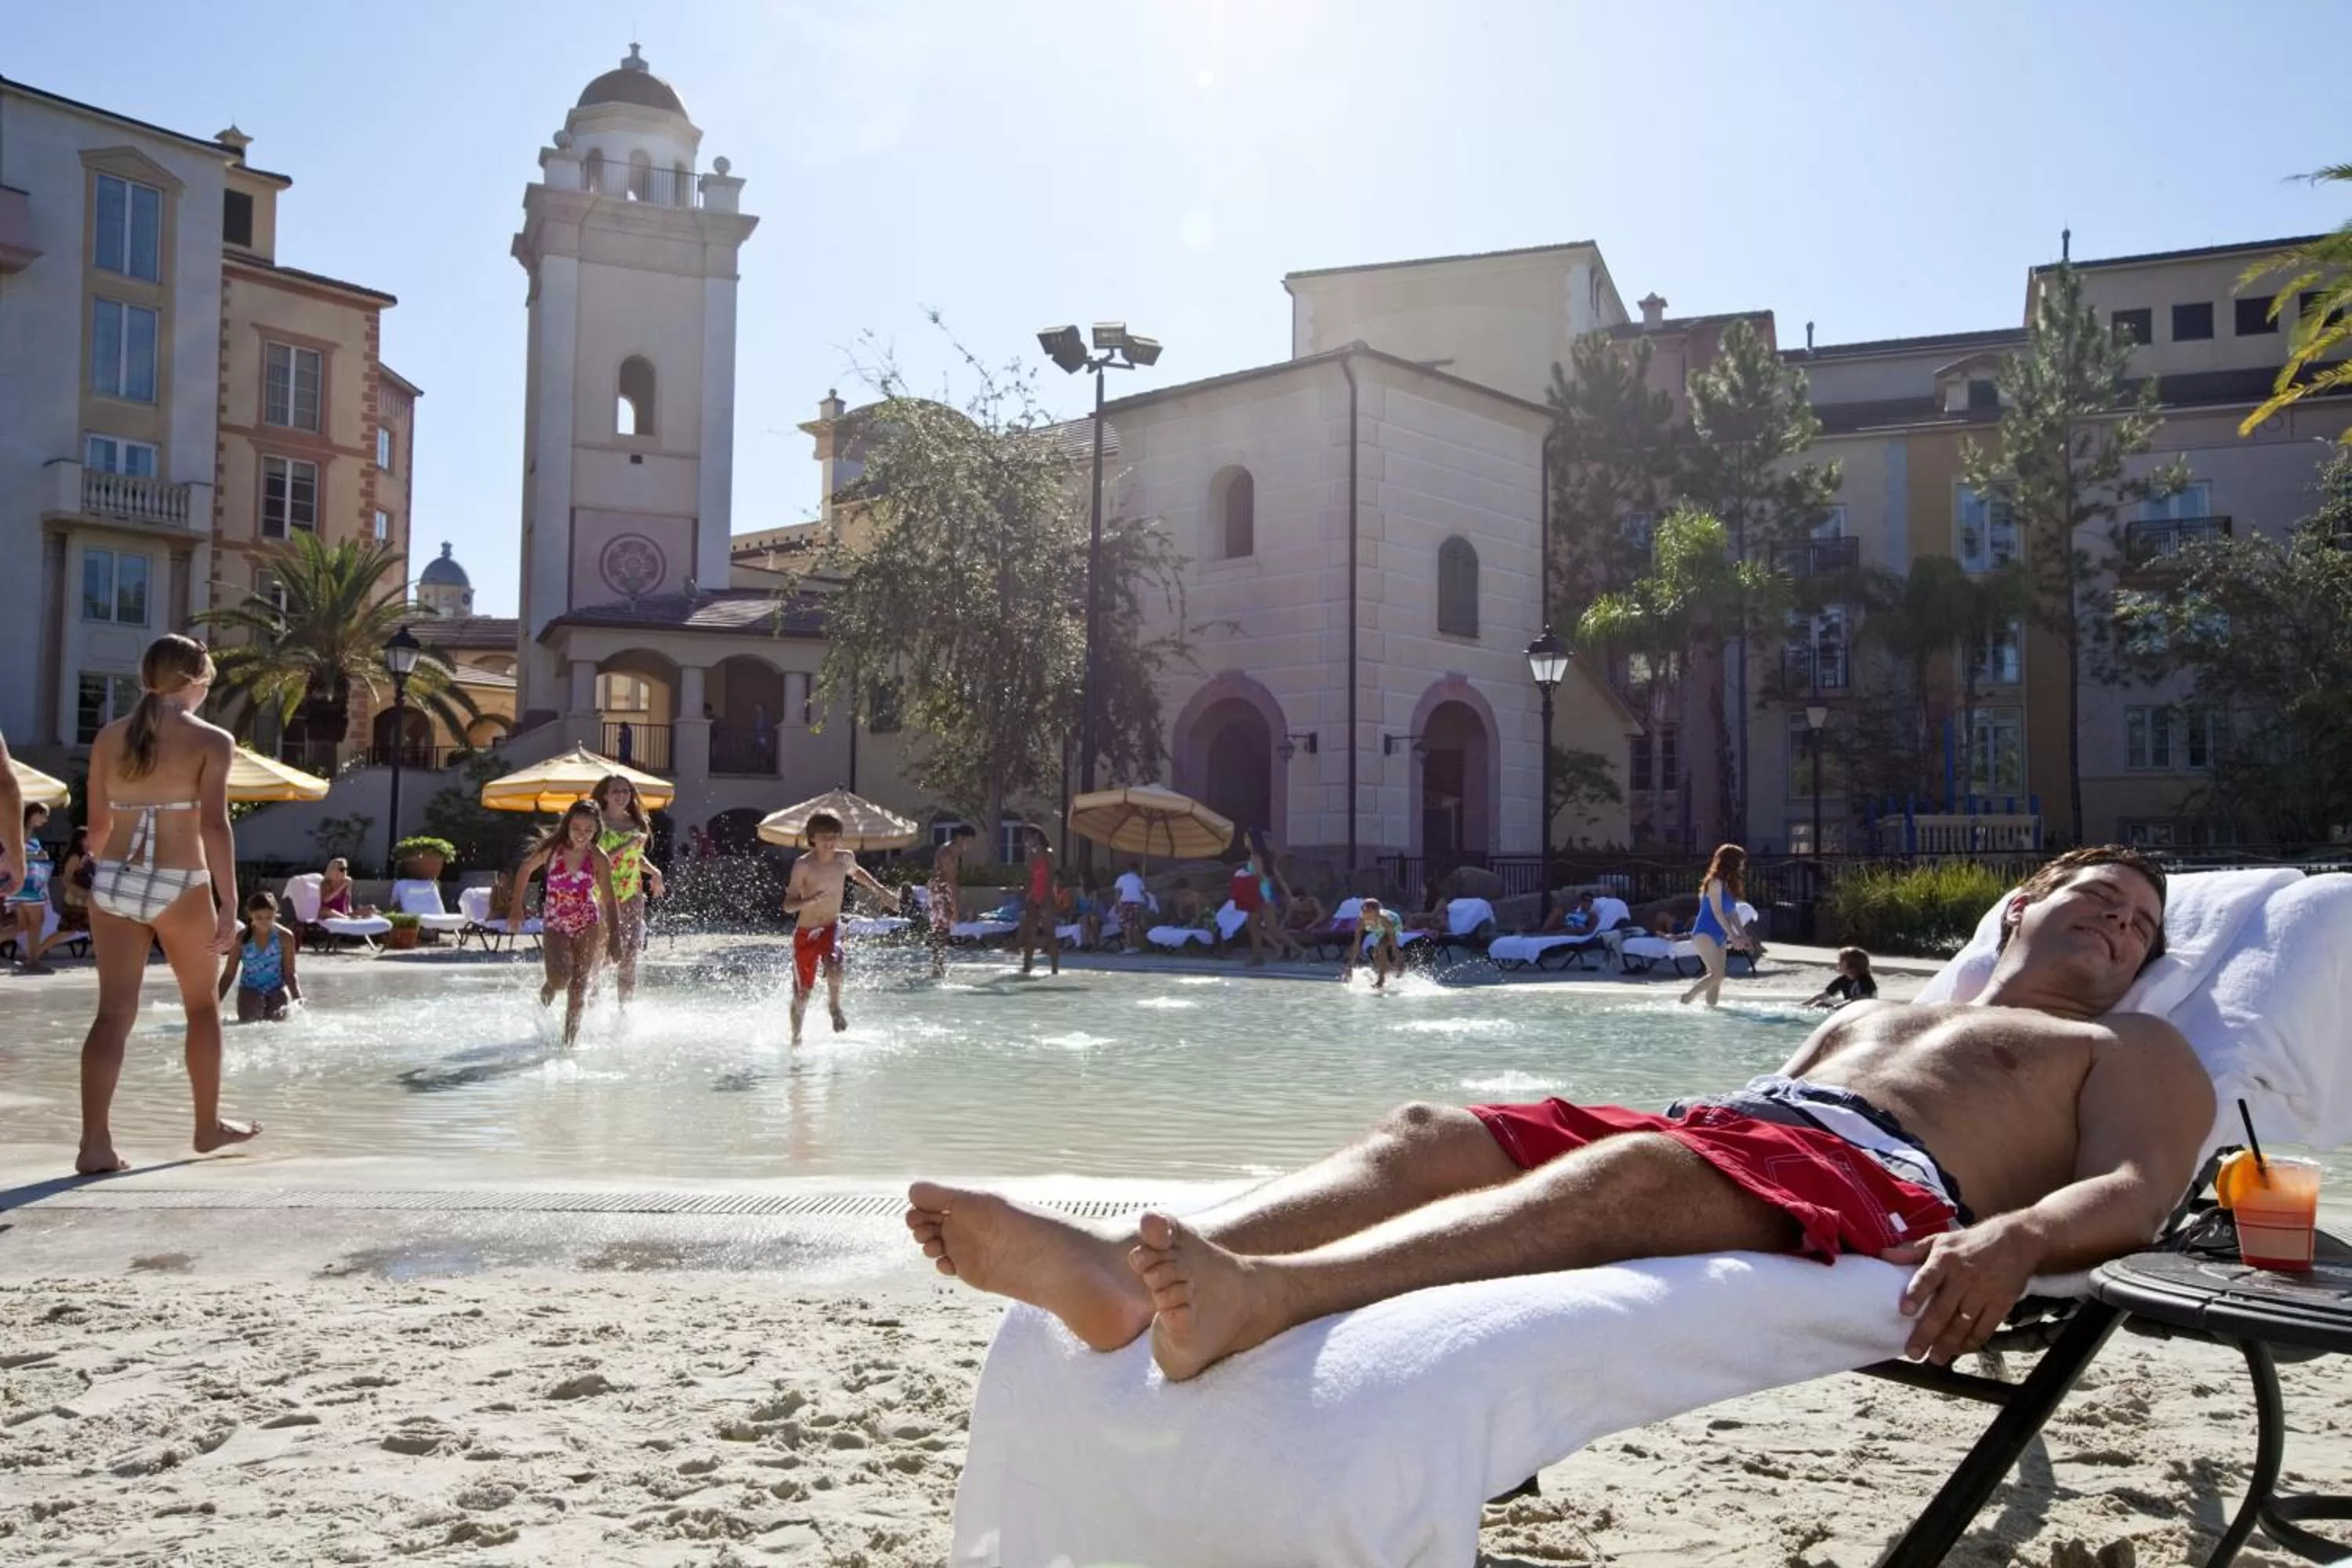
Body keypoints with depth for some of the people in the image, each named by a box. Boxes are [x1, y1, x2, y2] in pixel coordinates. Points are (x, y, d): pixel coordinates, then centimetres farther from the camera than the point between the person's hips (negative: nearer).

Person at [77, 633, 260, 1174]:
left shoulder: (108, 737, 9)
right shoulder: (211, 740, -6)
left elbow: (97, 825, 13)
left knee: (114, 1012, 4)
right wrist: (229, 903, -14)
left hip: (112, 882, 4)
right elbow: (214, 826, -15)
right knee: (202, 1003, 15)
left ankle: (94, 1144, -4)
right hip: (179, 887, -4)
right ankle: (209, 1125, 26)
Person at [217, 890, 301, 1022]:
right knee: (248, 1022, -22)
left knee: (278, 1021, -19)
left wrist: (298, 998, -18)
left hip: (277, 988, 0)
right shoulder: (241, 938, -7)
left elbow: (289, 974, -4)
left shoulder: (285, 937, -9)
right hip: (250, 989, 0)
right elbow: (229, 974, 0)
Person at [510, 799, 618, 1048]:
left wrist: (613, 936, -10)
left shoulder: (598, 859, -11)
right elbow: (526, 869, 8)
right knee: (560, 978, -20)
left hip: (588, 924, 1)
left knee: (579, 984, 2)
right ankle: (547, 989, 17)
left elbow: (608, 900, -6)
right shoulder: (552, 849, -10)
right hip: (554, 923, 0)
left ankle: (570, 1037, 15)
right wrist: (516, 907, 5)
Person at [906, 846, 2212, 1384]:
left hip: (1883, 1186, -6)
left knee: (1631, 1172, -38)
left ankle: (1259, 1300, -61)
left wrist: (2011, 1239, -19)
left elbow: (2130, 1191, 4)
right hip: (1715, 1122, 6)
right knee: (1431, 1134, -19)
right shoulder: (1868, 1013, 41)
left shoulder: (2133, 1053, 25)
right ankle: (1125, 1271, -41)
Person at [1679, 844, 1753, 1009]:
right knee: (1717, 974, -17)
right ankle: (1687, 997, -7)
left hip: (1719, 936, 9)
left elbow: (1732, 912, 16)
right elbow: (1717, 912, -16)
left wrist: (1742, 935, 9)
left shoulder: (1729, 884, 15)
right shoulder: (1716, 882, -12)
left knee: (1717, 977, 5)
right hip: (1705, 933, -9)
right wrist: (1733, 936, -16)